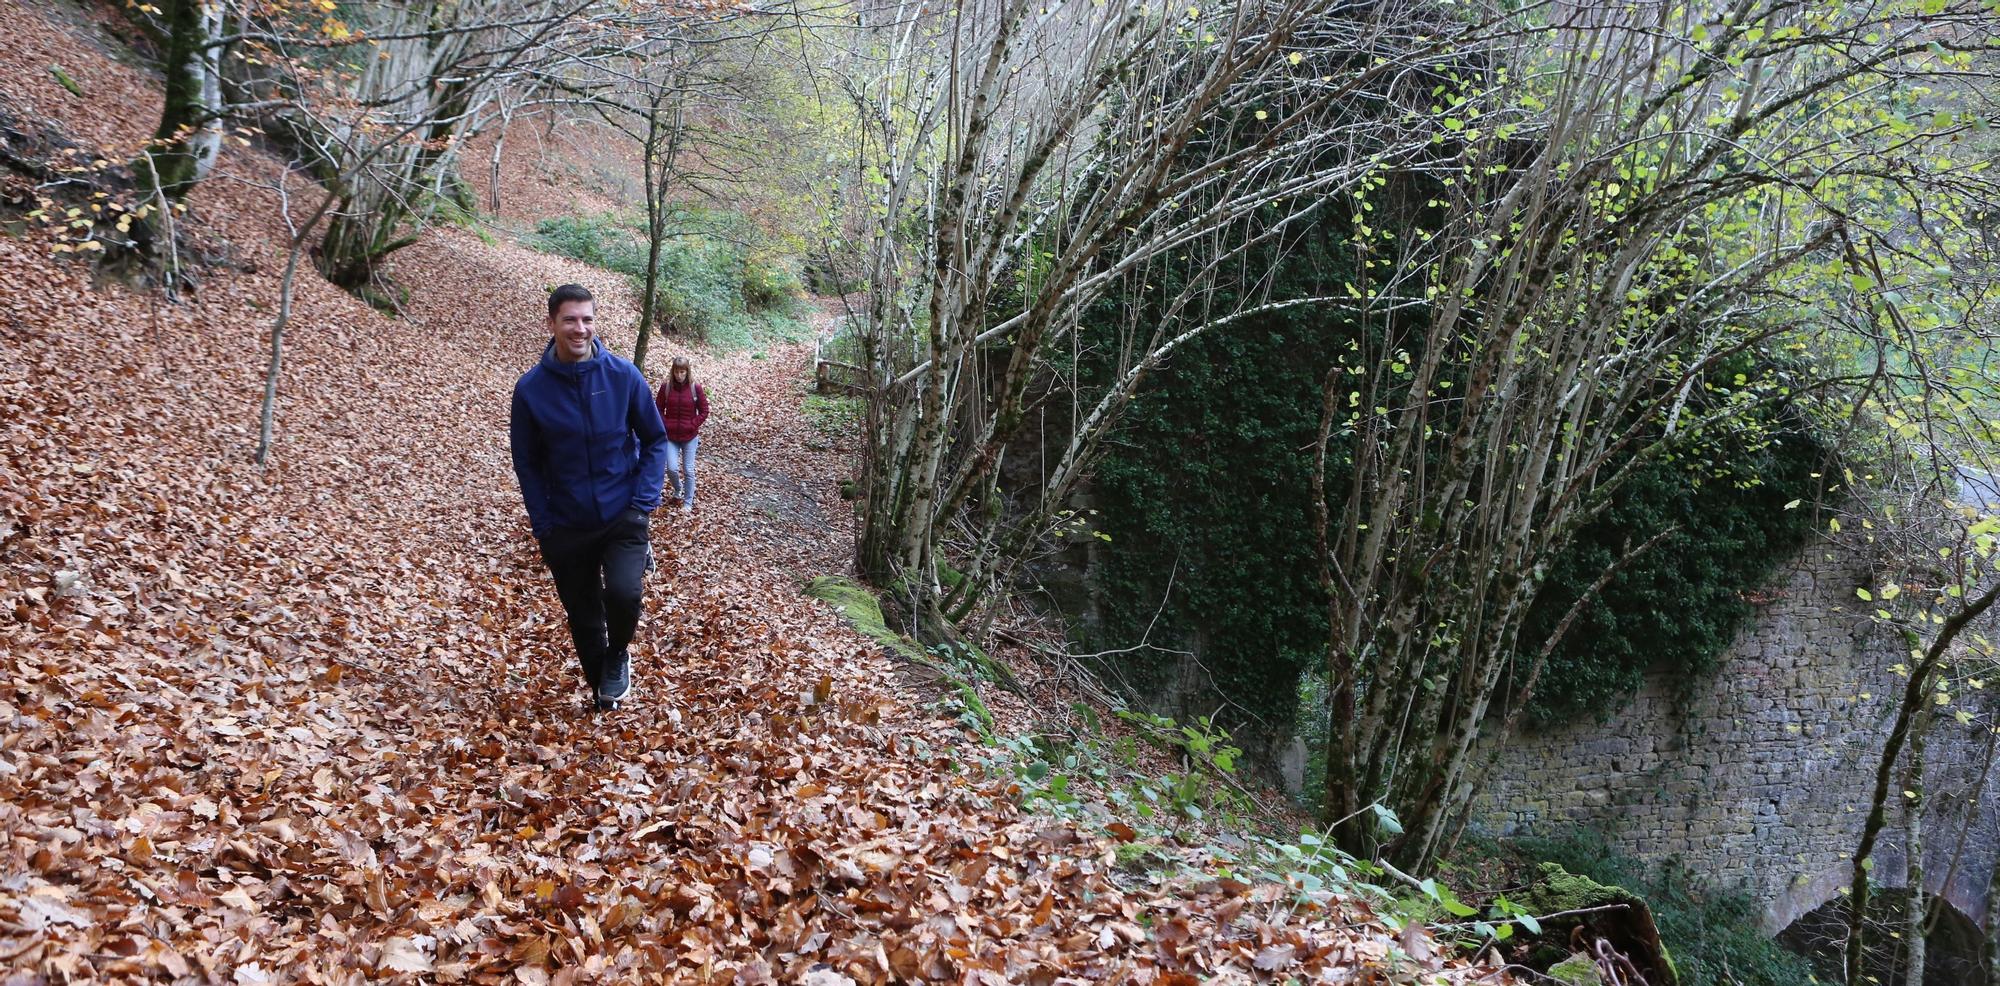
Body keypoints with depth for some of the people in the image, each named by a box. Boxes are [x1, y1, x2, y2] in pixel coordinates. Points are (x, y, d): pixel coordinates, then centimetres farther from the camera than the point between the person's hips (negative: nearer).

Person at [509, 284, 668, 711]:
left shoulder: (623, 375, -9)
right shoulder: (531, 388, -8)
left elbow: (655, 440, 1)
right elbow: (527, 464, 1)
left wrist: (644, 502, -9)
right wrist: (543, 528, -4)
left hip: (624, 517, -1)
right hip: (567, 527, 2)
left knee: (623, 593, -24)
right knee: (584, 619, 11)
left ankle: (618, 653, 8)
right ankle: (604, 692, 35)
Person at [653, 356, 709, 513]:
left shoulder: (696, 388, -7)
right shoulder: (666, 387, -3)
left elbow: (704, 411, -2)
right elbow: (658, 409, 4)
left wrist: (692, 426, -9)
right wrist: (665, 425, -7)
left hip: (690, 437, -1)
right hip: (671, 436, 1)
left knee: (688, 470, 4)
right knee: (672, 469, -7)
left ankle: (688, 502, 18)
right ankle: (678, 489, 25)